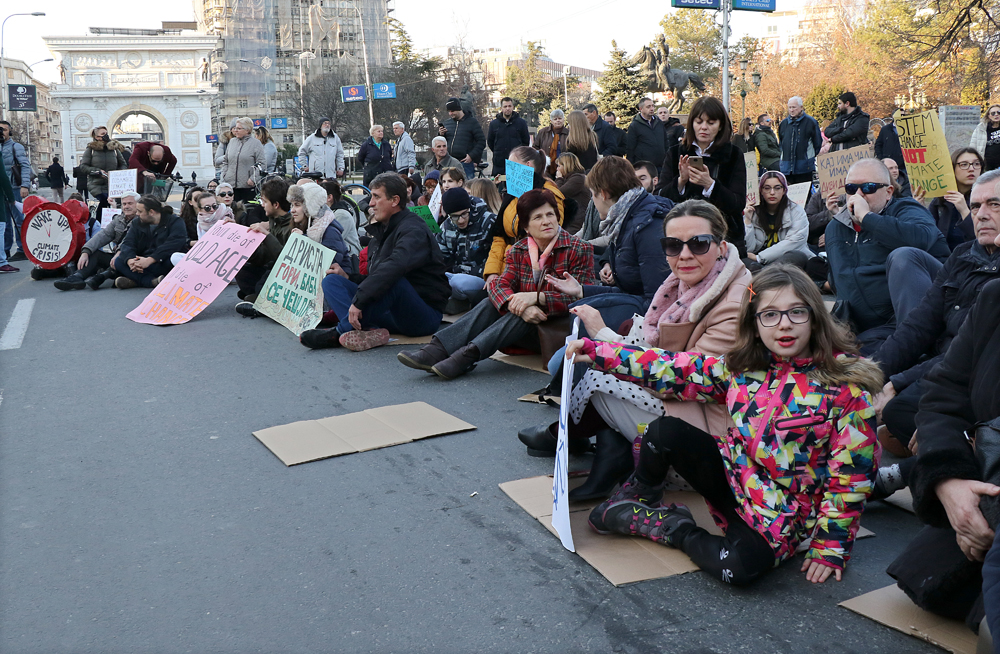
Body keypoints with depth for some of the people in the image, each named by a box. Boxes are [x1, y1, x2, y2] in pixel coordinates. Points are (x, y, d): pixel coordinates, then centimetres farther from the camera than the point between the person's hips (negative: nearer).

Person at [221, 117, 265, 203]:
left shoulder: (256, 143, -2)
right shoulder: (232, 141, 14)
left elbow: (261, 164, -7)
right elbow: (225, 161, 20)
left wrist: (253, 179, -15)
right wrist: (224, 175, 7)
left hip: (248, 186, -4)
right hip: (231, 184, 4)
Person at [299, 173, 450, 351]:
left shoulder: (414, 230, -12)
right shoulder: (381, 232, 18)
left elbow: (395, 267, -31)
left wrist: (359, 300, -36)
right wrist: (348, 277, 5)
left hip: (426, 315, -8)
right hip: (392, 316, 9)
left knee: (392, 280, -38)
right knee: (331, 280, -2)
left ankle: (339, 333, -29)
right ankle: (370, 331, -30)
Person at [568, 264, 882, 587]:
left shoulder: (847, 387, -18)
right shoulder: (742, 367, -4)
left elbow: (852, 474, -15)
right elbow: (676, 370, -2)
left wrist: (831, 547, -13)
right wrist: (598, 353, -6)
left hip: (782, 513, -4)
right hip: (733, 474, 4)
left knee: (741, 568, -32)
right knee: (664, 431, -13)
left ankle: (672, 528, -4)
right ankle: (639, 497, 16)